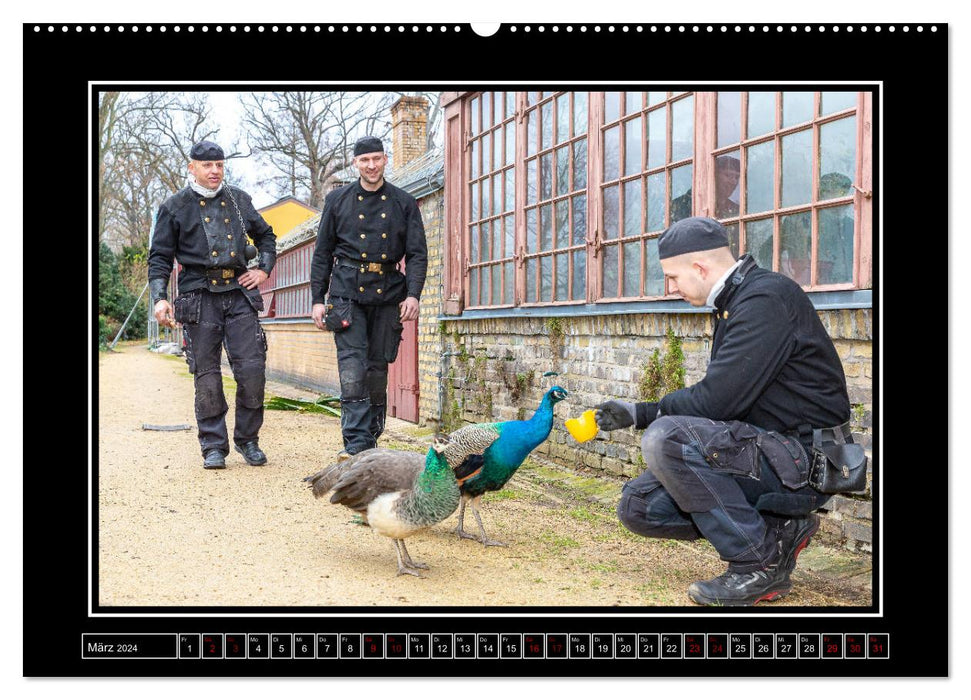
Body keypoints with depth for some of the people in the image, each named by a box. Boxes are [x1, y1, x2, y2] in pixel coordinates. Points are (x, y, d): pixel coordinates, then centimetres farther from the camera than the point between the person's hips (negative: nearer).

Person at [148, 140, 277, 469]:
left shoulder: (238, 199, 14)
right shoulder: (175, 207, 5)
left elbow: (266, 236, 28)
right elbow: (160, 257, 4)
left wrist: (263, 269, 13)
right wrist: (160, 298, -8)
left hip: (240, 294, 2)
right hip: (199, 298, -2)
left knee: (252, 369, -6)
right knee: (207, 377, 0)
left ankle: (247, 439, 11)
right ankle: (214, 447, 11)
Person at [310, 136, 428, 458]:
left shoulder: (404, 203, 10)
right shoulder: (337, 200, 10)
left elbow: (417, 253, 6)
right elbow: (322, 253, 11)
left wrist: (413, 294, -8)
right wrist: (318, 299, 4)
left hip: (388, 293, 1)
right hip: (347, 291, -1)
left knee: (378, 366, 5)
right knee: (352, 365, -13)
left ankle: (372, 438, 16)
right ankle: (356, 441, -15)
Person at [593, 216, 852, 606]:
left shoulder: (767, 298, -17)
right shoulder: (734, 303, 14)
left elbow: (714, 401, -23)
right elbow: (716, 397, 16)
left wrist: (643, 414, -7)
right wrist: (635, 413, 8)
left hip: (803, 462, -10)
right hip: (767, 451, 10)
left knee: (665, 438, -28)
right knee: (638, 506, 0)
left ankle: (759, 561, -14)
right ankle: (775, 529, 7)